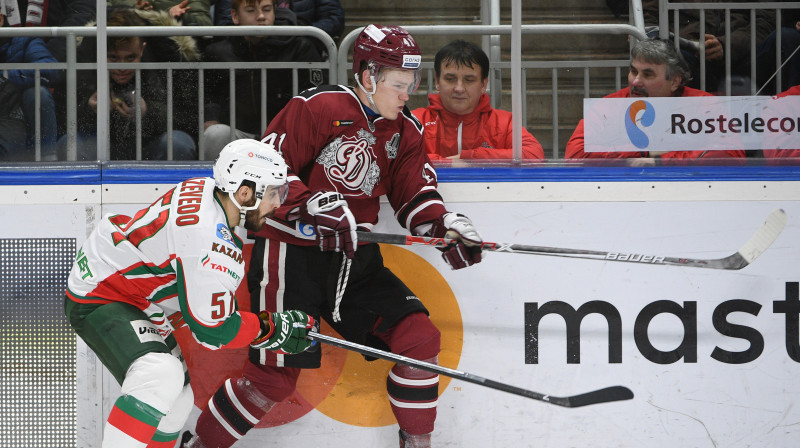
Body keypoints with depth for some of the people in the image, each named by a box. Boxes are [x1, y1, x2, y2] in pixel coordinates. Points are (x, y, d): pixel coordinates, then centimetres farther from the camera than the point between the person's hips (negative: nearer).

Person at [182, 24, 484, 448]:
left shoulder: (404, 131, 9)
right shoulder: (316, 107, -12)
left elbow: (415, 195, 10)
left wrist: (446, 224, -9)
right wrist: (314, 204, -26)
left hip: (353, 258, 7)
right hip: (290, 254, -7)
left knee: (419, 337, -5)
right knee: (275, 374, -9)